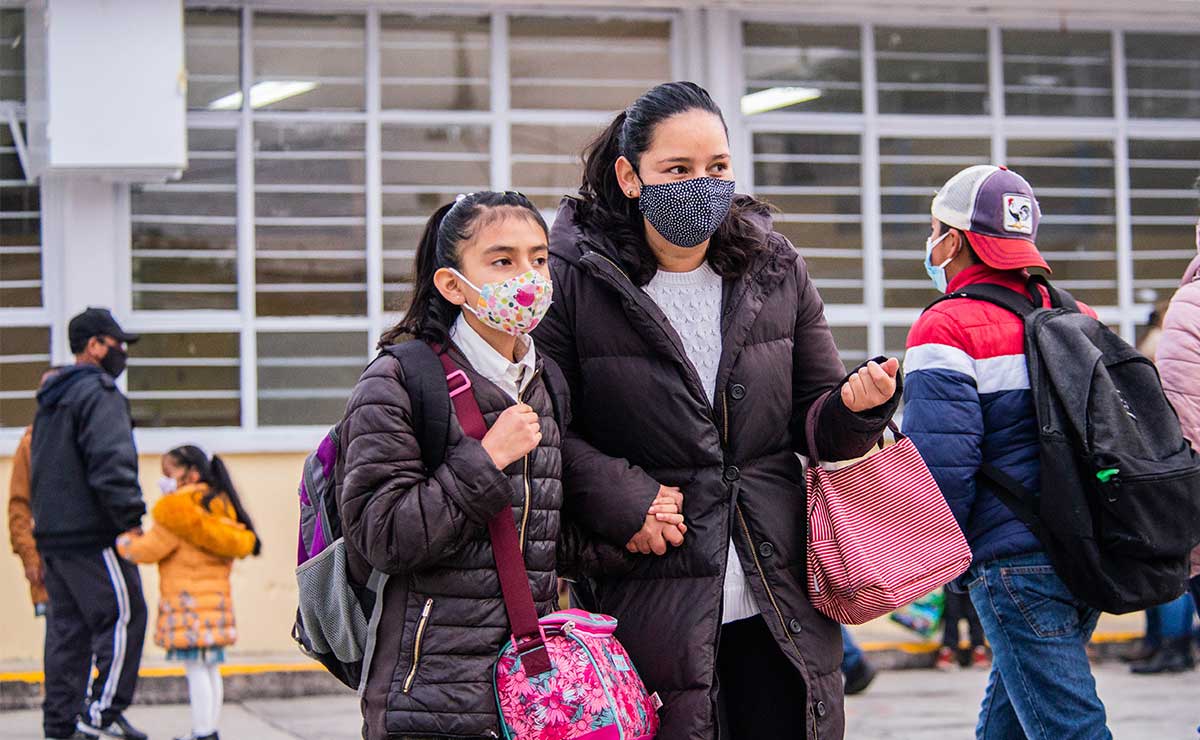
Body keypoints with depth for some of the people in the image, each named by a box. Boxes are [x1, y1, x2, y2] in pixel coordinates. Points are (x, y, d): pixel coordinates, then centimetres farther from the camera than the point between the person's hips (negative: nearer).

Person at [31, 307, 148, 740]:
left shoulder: (51, 400, 21)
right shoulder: (99, 394, -11)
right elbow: (111, 462, -21)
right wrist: (130, 519, -17)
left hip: (52, 534, 9)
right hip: (92, 534, -9)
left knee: (67, 629, 11)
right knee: (123, 618, -5)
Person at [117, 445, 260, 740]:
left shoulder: (177, 509, -12)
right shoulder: (220, 506, 15)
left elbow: (151, 549, -11)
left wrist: (124, 542, 8)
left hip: (188, 599, -9)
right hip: (217, 594, 9)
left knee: (196, 669, -8)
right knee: (210, 669, 14)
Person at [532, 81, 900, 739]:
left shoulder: (775, 270, 7)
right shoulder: (574, 279, -5)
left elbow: (816, 426, 11)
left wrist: (855, 406, -10)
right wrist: (619, 497, -18)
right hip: (646, 604, -3)